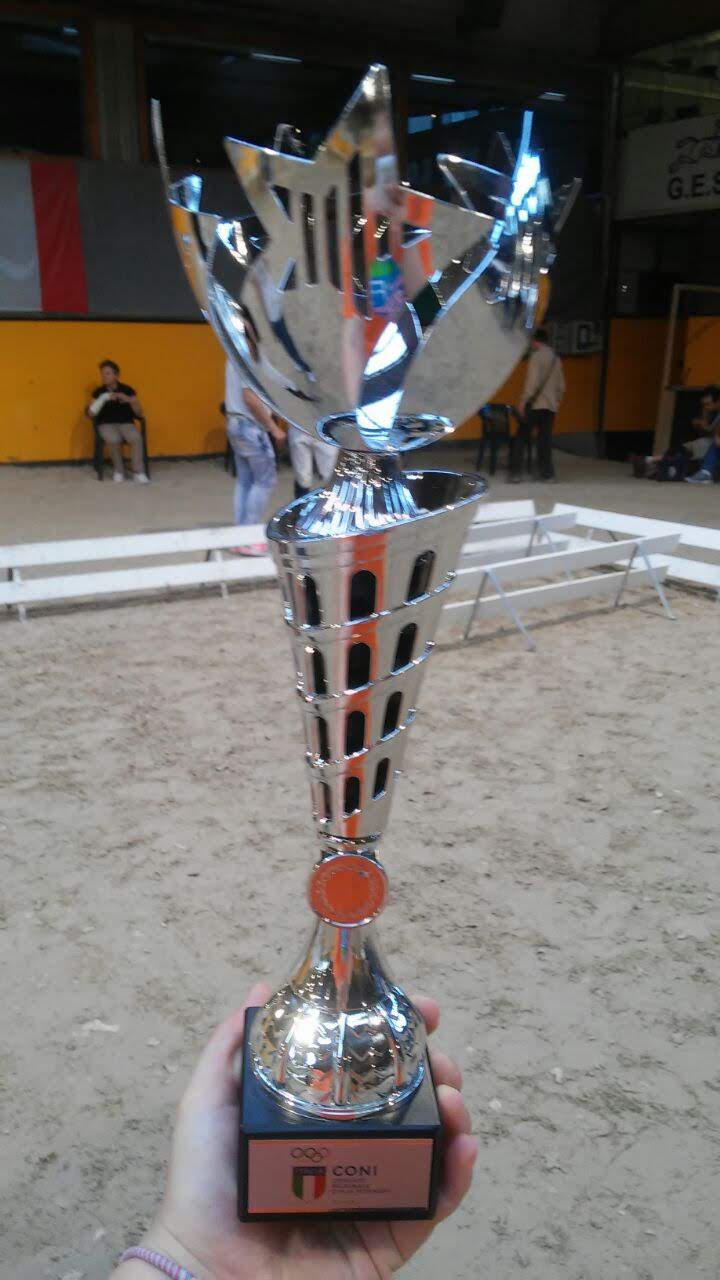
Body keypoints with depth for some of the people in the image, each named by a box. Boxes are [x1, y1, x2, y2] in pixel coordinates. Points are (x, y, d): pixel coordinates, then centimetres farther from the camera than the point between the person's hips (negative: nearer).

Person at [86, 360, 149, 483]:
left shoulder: (127, 390, 5)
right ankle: (118, 471, -14)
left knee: (136, 438, -33)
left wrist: (129, 401, -16)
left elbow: (139, 413, 3)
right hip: (107, 424, 0)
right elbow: (91, 414, -5)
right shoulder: (99, 392, 4)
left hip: (126, 423, 1)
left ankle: (138, 472, -23)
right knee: (113, 439, -35)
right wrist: (103, 398, -17)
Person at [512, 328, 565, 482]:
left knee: (521, 438, -1)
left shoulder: (537, 355, -7)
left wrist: (524, 401, -14)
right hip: (551, 406, 6)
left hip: (535, 404, -6)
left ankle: (515, 472, -5)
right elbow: (561, 385, 16)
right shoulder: (556, 358, 14)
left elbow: (533, 381, -16)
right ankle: (547, 473, 5)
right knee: (545, 439, 8)